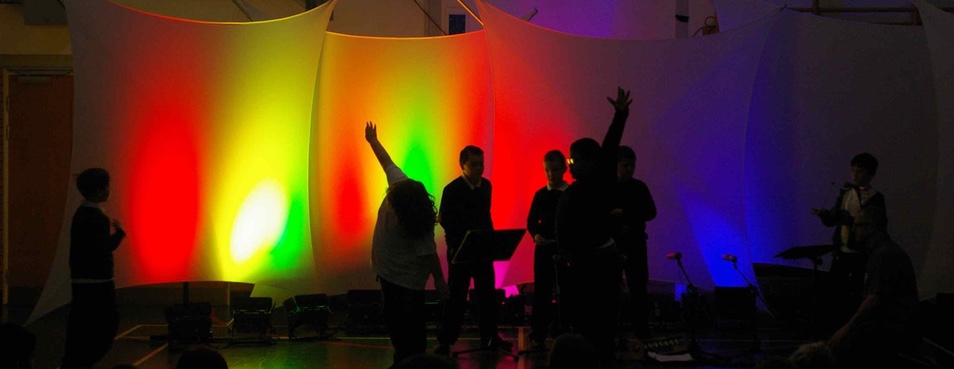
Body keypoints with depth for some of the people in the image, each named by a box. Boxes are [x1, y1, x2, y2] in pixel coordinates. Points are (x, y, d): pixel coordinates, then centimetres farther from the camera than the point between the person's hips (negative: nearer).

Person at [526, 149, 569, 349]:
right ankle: (538, 336, 3)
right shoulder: (540, 195, 8)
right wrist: (536, 235, -15)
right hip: (544, 249, 2)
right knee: (541, 292, 0)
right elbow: (531, 221, 6)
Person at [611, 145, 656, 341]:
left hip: (635, 244, 1)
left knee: (639, 289, -1)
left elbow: (650, 212, -2)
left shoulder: (639, 187, 5)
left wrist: (624, 213, -15)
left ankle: (642, 333, 3)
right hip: (611, 244, -1)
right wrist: (616, 227, -17)